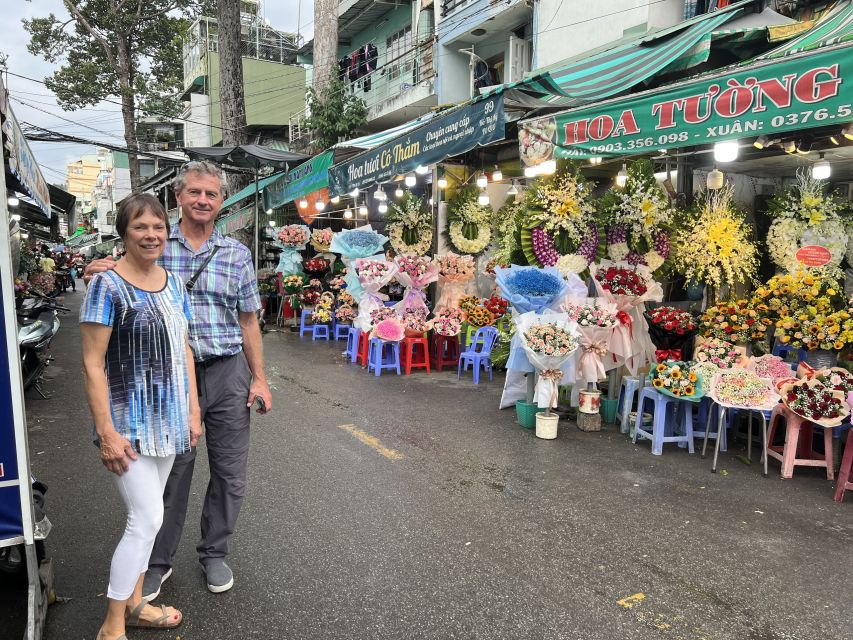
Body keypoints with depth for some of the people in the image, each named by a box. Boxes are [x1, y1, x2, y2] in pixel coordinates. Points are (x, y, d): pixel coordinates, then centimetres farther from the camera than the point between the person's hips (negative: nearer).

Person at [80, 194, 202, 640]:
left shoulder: (174, 283, 6)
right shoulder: (108, 285, -13)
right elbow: (92, 364, -15)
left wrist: (193, 410, 9)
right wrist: (106, 432, -18)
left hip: (168, 419, 6)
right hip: (129, 422, -6)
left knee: (145, 515, 16)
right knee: (148, 518, -4)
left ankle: (133, 602, 34)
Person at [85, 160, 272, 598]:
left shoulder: (237, 254, 4)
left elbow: (248, 321, 7)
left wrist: (259, 379, 4)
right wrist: (97, 276, -14)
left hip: (228, 371, 1)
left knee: (230, 473, 11)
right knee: (171, 472, 11)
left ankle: (214, 553, 33)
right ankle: (158, 562, 32)